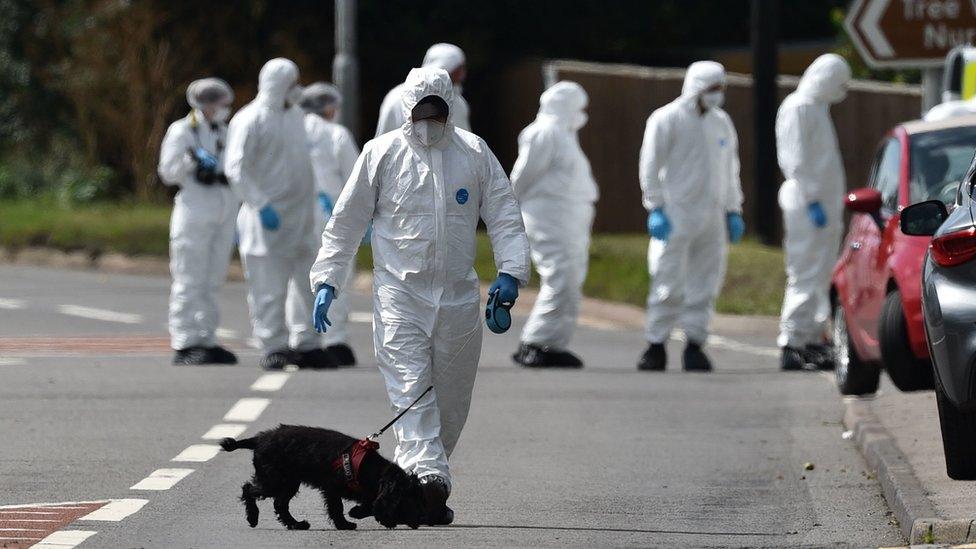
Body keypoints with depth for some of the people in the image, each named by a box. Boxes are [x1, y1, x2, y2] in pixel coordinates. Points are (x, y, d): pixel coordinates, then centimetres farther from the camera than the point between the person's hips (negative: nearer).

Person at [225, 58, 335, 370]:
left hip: (300, 216, 8)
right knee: (269, 287, -4)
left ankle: (305, 345, 17)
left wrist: (314, 194, 23)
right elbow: (236, 169, -16)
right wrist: (261, 206, -22)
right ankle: (273, 347, 1)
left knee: (308, 282, 9)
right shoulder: (250, 120, -11)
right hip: (269, 217, -8)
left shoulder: (294, 115, 14)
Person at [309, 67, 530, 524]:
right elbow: (345, 222, 6)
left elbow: (504, 216, 8)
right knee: (411, 389, -16)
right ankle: (428, 478, -29)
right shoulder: (382, 153, 1)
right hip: (399, 294, -3)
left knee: (451, 400, 5)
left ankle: (417, 479, 17)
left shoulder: (474, 153, 5)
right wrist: (327, 280, 0)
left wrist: (510, 271, -6)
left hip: (458, 296, 3)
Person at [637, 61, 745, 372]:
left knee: (705, 284, 4)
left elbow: (730, 171, 23)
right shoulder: (667, 119, -4)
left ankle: (695, 345, 10)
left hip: (712, 217, 6)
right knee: (669, 284, -7)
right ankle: (656, 346, 0)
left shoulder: (722, 123, 15)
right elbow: (650, 167, -6)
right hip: (676, 215, -6)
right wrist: (655, 209, -12)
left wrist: (733, 211, 17)